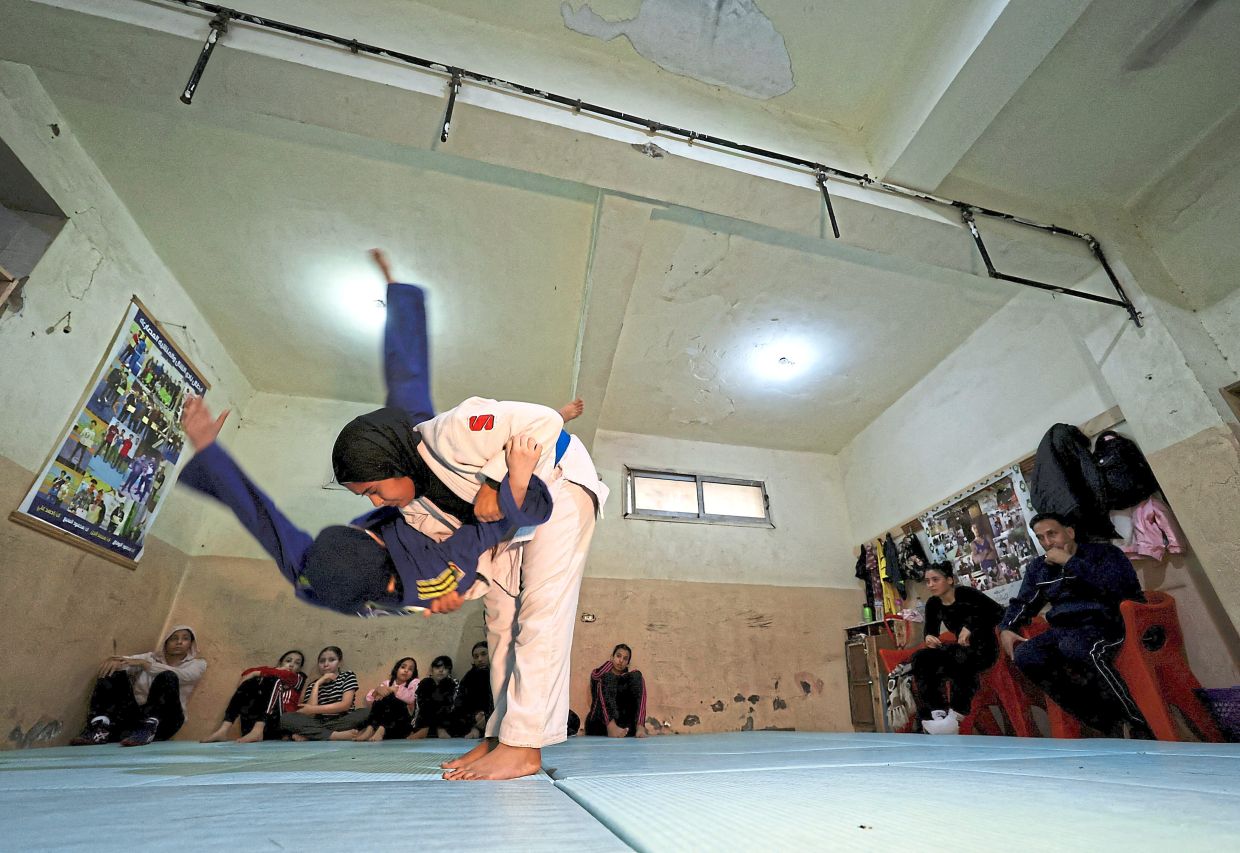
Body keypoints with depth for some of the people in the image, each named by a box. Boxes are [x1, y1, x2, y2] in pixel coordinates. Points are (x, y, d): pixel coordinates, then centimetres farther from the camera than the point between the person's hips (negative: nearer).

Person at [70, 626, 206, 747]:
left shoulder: (197, 663, 10)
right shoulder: (151, 657, 21)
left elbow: (180, 675, -12)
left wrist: (144, 664, -17)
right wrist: (114, 659, -19)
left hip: (164, 720, -3)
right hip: (136, 715, 4)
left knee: (167, 677, -28)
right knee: (114, 672, -9)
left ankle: (147, 729, -39)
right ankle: (100, 728, -24)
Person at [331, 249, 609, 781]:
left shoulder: (449, 434, -34)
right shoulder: (415, 510, -7)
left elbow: (546, 423, -34)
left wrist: (500, 489, -32)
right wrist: (467, 584, -18)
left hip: (557, 480, -8)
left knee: (540, 614, -13)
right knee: (501, 617, 9)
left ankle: (524, 744, -7)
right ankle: (502, 734, 19)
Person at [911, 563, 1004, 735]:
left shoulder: (966, 593, -16)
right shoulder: (932, 604, 1)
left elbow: (999, 612, -21)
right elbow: (931, 631, 4)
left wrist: (970, 626, -28)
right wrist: (929, 637, -21)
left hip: (984, 647, -6)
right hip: (962, 649, 6)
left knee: (958, 657, -38)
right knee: (921, 658, -16)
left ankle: (956, 714, -29)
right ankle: (937, 713, -22)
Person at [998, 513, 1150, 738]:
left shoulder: (1103, 552, 4)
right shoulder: (1037, 568, 19)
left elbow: (1120, 585, -16)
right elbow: (1022, 603, 21)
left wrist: (1070, 562, -10)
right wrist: (1006, 629, 2)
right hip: (1064, 630, 5)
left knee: (1073, 646, -39)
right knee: (1025, 655, -25)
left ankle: (1139, 726, -19)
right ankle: (1108, 722, -15)